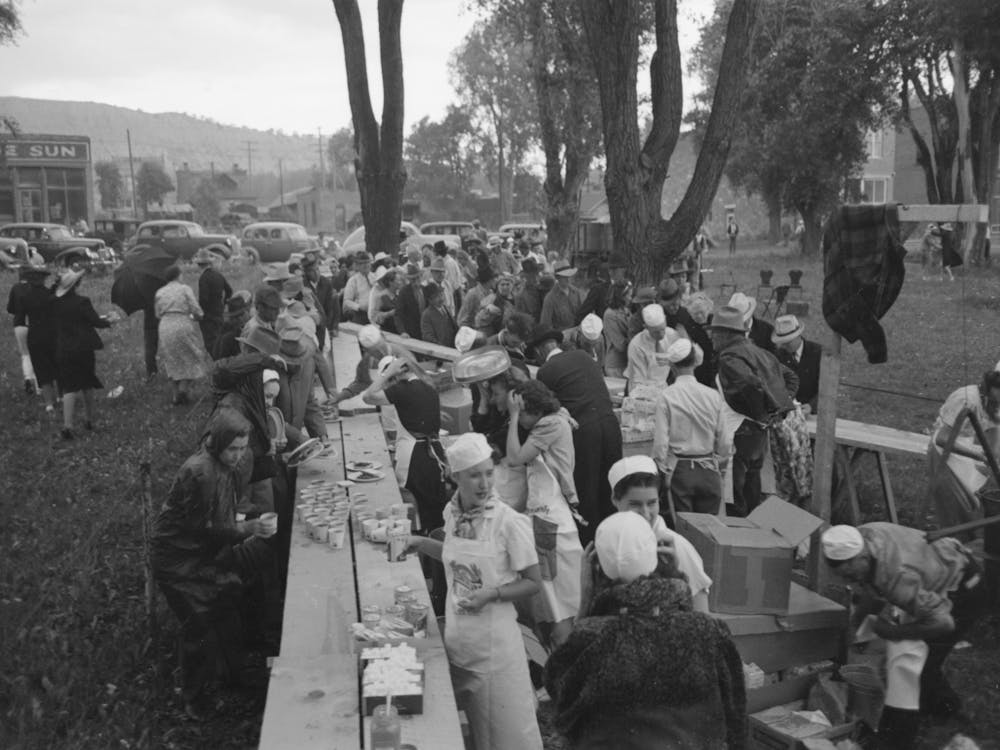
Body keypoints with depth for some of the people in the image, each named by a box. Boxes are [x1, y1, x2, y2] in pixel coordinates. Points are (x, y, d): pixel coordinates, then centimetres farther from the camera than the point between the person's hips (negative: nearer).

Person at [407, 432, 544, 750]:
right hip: (457, 637, 5)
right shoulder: (452, 512, -2)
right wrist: (421, 544, 6)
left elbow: (532, 582, -9)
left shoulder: (509, 522, -17)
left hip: (495, 639, -5)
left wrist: (492, 594, -22)